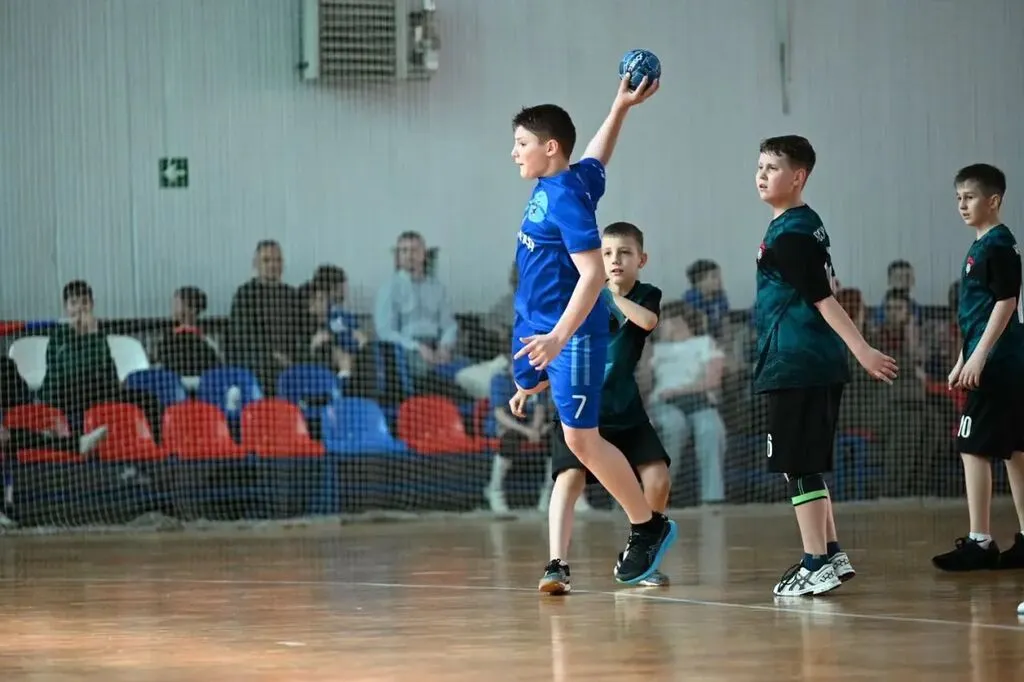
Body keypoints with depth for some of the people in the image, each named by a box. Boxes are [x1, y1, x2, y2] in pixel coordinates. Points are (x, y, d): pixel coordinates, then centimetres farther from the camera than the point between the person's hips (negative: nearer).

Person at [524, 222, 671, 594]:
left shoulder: (647, 296, 2)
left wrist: (612, 295, -19)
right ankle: (557, 565, -25)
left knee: (657, 479, -6)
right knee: (569, 477, -19)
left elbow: (647, 321, -22)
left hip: (626, 410, 2)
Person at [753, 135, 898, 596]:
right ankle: (830, 556, 19)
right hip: (817, 366, 10)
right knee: (807, 466, 15)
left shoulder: (788, 236, -14)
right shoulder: (806, 227, 15)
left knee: (797, 466, -6)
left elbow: (822, 298, -18)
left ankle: (817, 564, -4)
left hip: (796, 368, -10)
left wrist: (862, 351, -19)